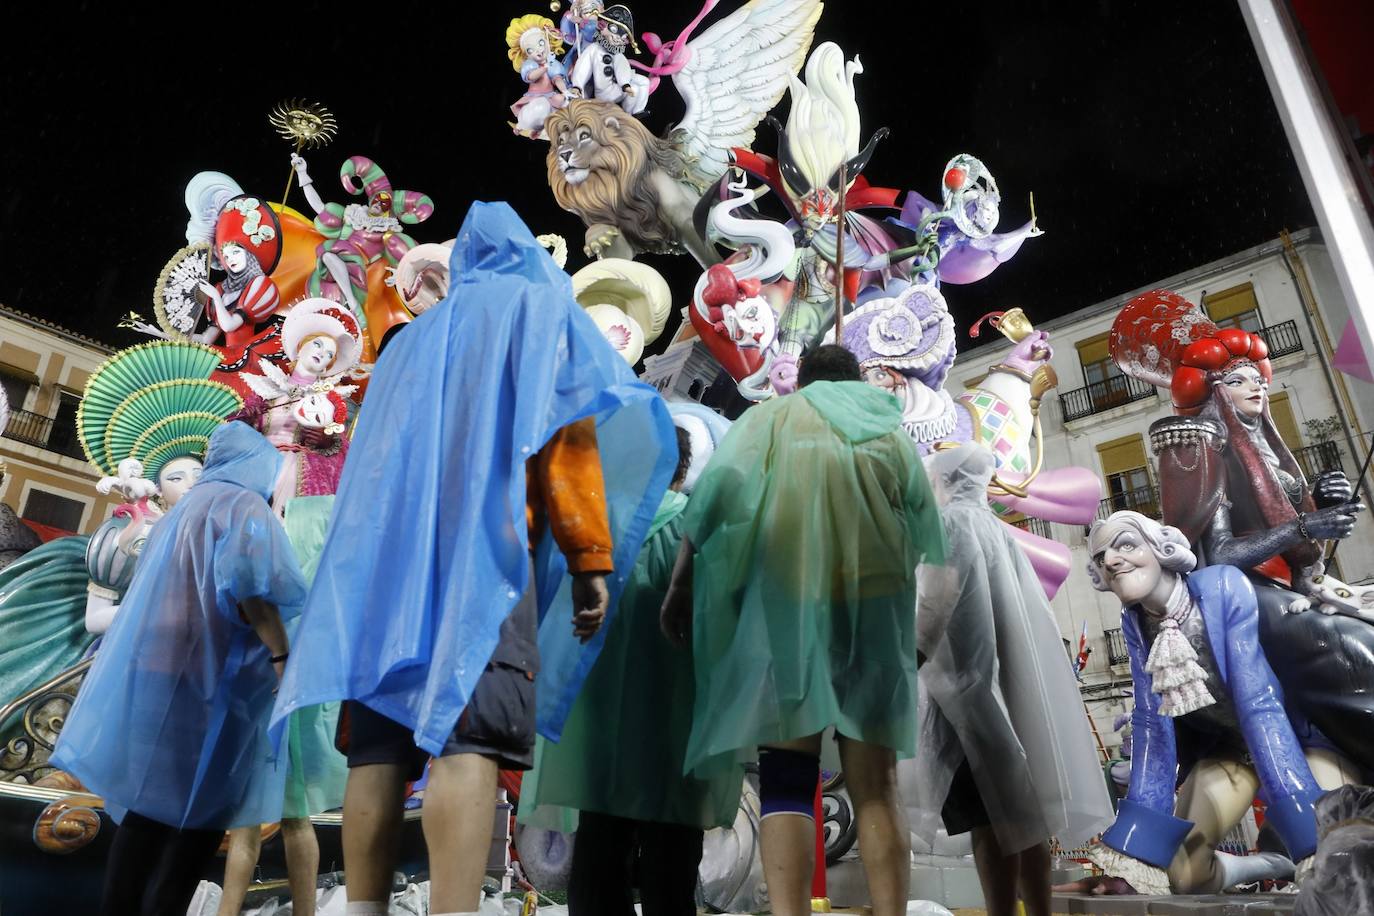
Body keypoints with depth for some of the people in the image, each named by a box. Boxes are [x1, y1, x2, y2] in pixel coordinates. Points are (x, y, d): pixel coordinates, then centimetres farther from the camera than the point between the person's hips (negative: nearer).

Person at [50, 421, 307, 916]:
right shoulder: (243, 505, -5)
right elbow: (249, 583, -21)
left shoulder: (184, 509, 22)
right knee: (202, 810, -2)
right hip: (205, 676, -9)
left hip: (157, 670, 9)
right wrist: (281, 655, -17)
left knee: (150, 805, 10)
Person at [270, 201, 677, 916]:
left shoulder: (415, 335, 30)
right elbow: (564, 427, 0)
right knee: (468, 737, -16)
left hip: (388, 545, 6)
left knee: (381, 746, 1)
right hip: (486, 535, -5)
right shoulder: (539, 305, 14)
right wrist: (591, 556, -4)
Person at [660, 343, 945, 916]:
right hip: (874, 603, 3)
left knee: (786, 783, -5)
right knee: (875, 787, 3)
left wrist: (682, 584, -1)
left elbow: (716, 493, -1)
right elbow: (924, 531, 18)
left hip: (787, 600, -2)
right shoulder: (892, 431, 22)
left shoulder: (772, 416, 14)